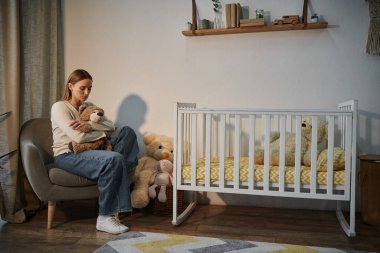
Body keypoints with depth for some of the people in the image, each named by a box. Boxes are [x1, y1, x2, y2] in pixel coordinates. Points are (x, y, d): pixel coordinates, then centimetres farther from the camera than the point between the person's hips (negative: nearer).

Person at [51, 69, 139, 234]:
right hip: (67, 156, -7)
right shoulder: (59, 107, -2)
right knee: (115, 159, -34)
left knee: (127, 131, -9)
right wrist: (103, 133, -4)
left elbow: (111, 126, 4)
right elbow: (78, 137, -17)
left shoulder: (88, 107, 19)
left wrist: (88, 124, -12)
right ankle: (104, 218, -27)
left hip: (89, 151, 7)